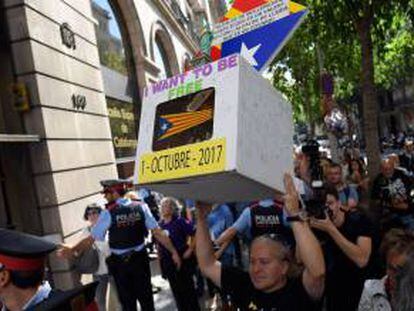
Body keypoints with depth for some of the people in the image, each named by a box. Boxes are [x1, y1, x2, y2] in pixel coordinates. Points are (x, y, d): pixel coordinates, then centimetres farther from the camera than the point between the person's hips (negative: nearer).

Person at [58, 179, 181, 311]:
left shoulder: (108, 213, -13)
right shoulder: (141, 207, -6)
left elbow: (91, 238, -12)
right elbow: (158, 232, -9)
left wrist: (73, 250, -1)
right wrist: (173, 251, -4)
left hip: (119, 263, -1)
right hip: (140, 259, 2)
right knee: (146, 297, 16)